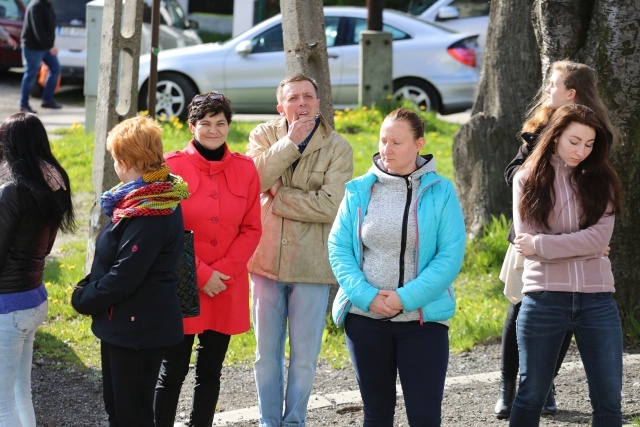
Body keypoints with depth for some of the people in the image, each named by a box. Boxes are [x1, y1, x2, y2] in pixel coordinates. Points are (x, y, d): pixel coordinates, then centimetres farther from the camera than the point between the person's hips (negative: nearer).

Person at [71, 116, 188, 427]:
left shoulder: (150, 213, -23)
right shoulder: (141, 198, 9)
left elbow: (124, 276, -24)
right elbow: (111, 260, 16)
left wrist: (84, 299, -10)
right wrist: (86, 290, 3)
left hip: (139, 328, -10)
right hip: (121, 324, 10)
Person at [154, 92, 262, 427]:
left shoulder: (245, 169, 4)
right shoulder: (172, 166, -5)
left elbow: (251, 229, 4)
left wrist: (222, 272, -8)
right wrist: (200, 274, -12)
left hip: (227, 289, 3)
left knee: (210, 371, 10)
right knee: (173, 371, -2)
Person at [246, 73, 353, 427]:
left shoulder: (337, 148, -5)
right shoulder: (264, 136, 3)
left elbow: (330, 206, -18)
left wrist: (275, 198, -14)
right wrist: (291, 143, -20)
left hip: (311, 265, -2)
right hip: (266, 261, 2)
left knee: (305, 356, 6)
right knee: (267, 353, 11)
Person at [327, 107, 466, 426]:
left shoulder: (440, 191, -3)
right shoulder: (359, 190, 3)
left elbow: (451, 255, -9)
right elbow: (338, 247, 0)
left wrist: (406, 298, -17)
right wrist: (367, 296, -14)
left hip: (422, 319, -2)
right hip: (365, 317, 2)